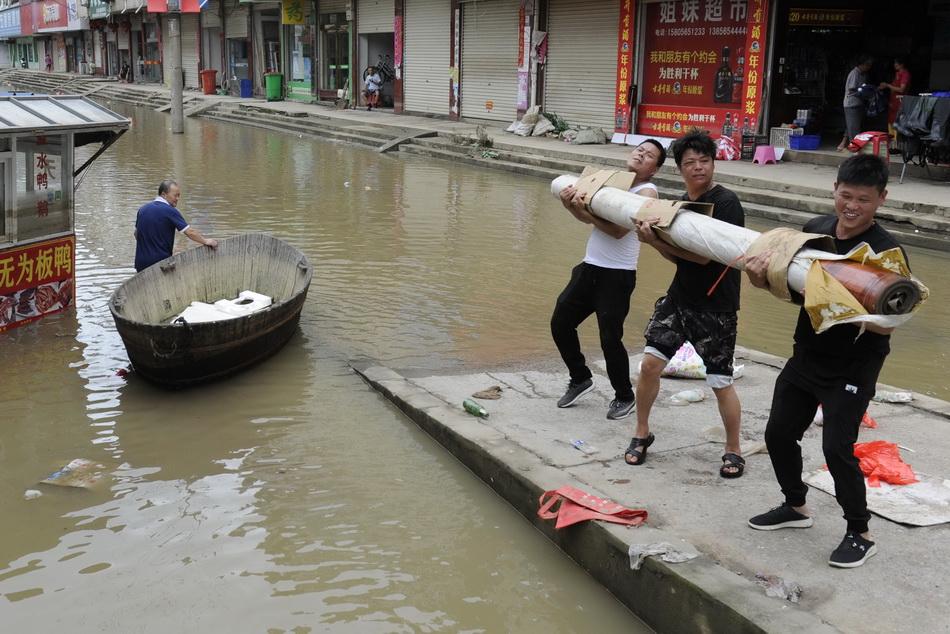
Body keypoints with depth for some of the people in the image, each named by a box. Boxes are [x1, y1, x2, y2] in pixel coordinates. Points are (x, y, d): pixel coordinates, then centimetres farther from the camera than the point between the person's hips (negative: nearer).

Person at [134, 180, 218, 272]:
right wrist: (205, 241, -1)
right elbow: (190, 232, -14)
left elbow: (136, 233, 21)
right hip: (160, 260, -6)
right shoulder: (170, 211, -11)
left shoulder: (143, 209, 9)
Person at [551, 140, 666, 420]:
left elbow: (618, 229, -20)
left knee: (610, 339, -3)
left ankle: (624, 397, 19)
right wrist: (572, 205, -16)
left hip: (617, 276, -7)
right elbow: (591, 216, 3)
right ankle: (580, 379, 30)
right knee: (560, 323, 9)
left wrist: (584, 211, -24)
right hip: (589, 268, 7)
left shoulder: (646, 192, -10)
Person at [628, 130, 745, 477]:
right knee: (650, 362, 2)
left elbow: (704, 255, -23)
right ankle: (642, 433, 21)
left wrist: (657, 240, -25)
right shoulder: (683, 201, 9)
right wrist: (654, 239, -11)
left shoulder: (725, 202, -15)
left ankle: (733, 451, 18)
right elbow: (677, 255, 8)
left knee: (721, 382, 0)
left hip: (716, 307, -6)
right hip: (679, 297, 7)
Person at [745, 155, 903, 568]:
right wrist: (760, 273, -19)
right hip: (807, 354, 7)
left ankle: (860, 535, 10)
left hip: (853, 366, -6)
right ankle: (795, 506, 36)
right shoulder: (816, 229, -1)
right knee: (779, 433, 13)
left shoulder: (885, 252, -18)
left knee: (837, 447, -10)